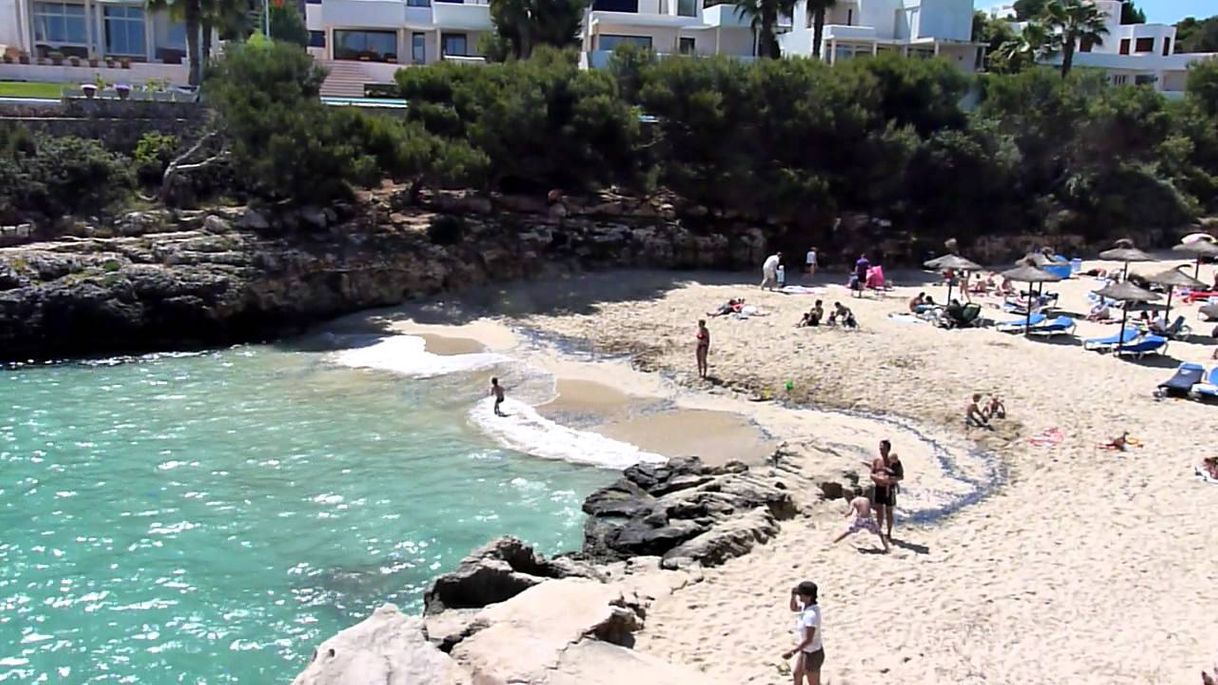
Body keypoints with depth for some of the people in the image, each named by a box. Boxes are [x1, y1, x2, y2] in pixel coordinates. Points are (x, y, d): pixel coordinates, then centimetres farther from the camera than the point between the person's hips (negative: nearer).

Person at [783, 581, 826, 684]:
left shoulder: (811, 615, -33)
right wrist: (793, 595, -4)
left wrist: (792, 652, -27)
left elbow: (808, 640, -32)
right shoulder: (807, 605, -6)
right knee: (797, 675, 29)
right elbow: (793, 608, 15)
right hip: (806, 651, 9)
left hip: (812, 654, -9)